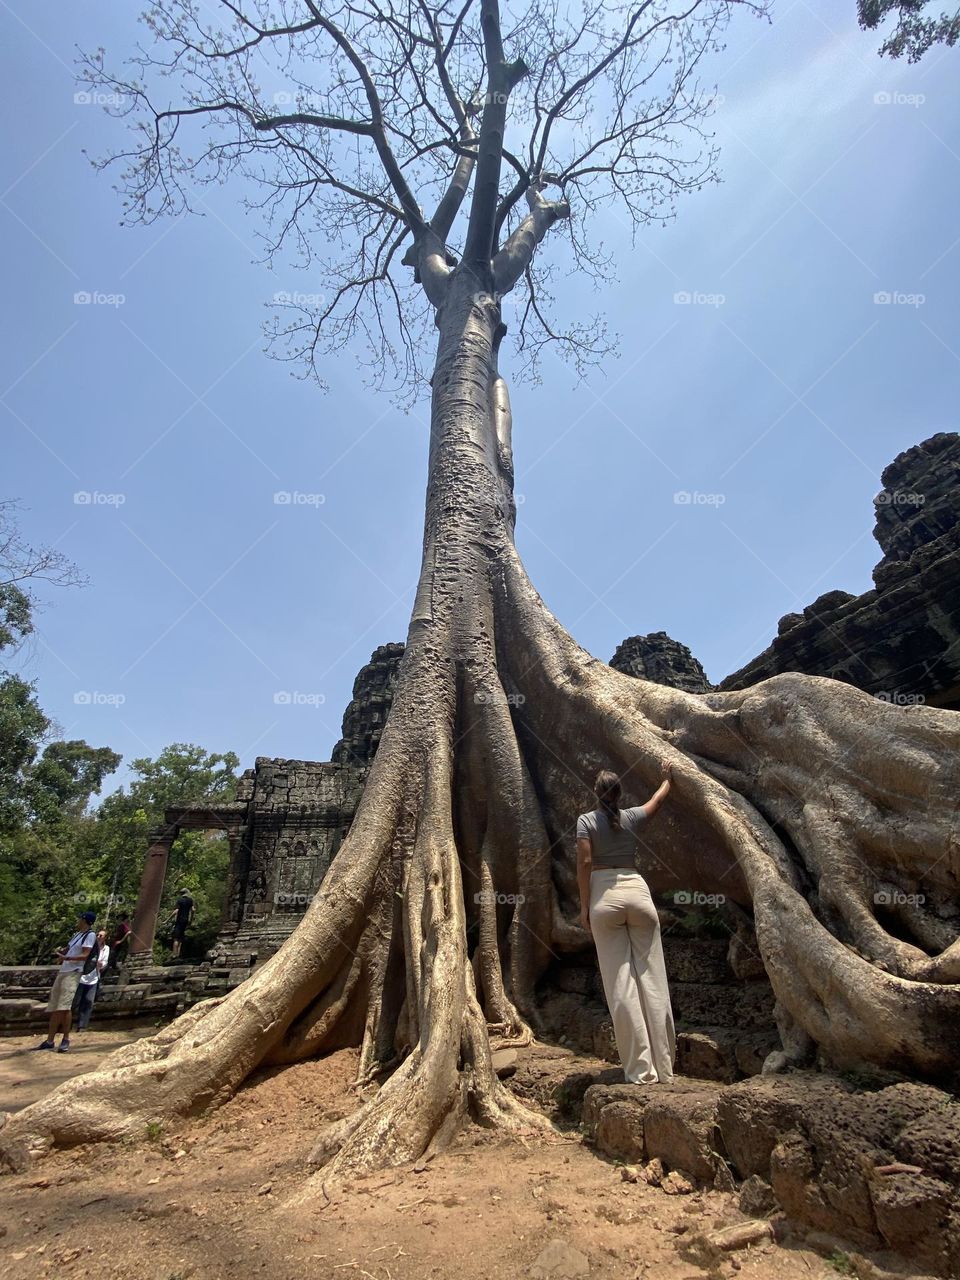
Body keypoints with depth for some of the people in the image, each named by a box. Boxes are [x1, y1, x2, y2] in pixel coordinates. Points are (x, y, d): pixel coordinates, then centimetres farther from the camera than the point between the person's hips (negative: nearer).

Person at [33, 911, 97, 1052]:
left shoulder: (90, 935, -7)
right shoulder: (77, 934, 20)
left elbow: (85, 955, -16)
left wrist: (66, 958, -27)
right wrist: (61, 951, 3)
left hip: (73, 973, -9)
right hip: (63, 971, 9)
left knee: (65, 1006, -18)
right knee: (54, 1007, 7)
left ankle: (66, 1040, -13)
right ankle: (50, 1041, 13)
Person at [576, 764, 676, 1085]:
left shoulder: (586, 821, 0)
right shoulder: (632, 817, 8)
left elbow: (584, 863, -7)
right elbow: (659, 798, 26)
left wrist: (584, 905, 0)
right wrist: (667, 777, 45)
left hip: (604, 896, -2)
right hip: (636, 890, 2)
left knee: (620, 984, 1)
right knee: (651, 979, 7)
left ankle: (640, 1069, 3)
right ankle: (663, 1066, 13)